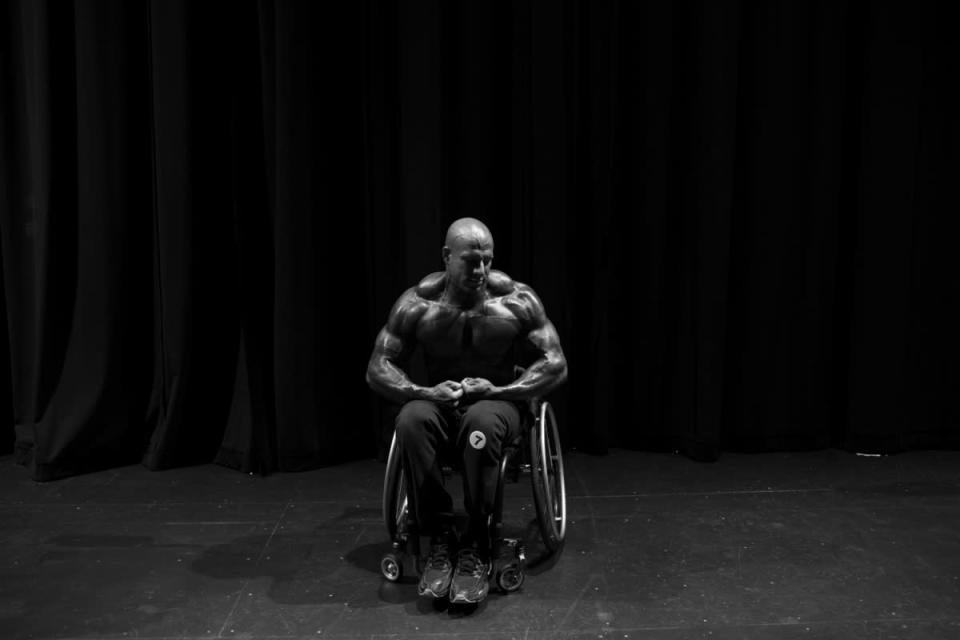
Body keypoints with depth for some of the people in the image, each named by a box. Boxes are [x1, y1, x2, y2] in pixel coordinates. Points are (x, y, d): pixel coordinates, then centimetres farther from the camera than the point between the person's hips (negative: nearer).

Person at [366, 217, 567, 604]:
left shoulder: (517, 300, -11)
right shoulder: (417, 304, -8)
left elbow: (555, 365, -9)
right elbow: (378, 368, -5)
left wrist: (500, 391, -22)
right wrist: (424, 392, -23)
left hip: (498, 401, -1)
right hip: (439, 401, 2)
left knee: (481, 424, -38)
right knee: (411, 421, -34)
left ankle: (476, 547, -24)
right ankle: (439, 540, -22)